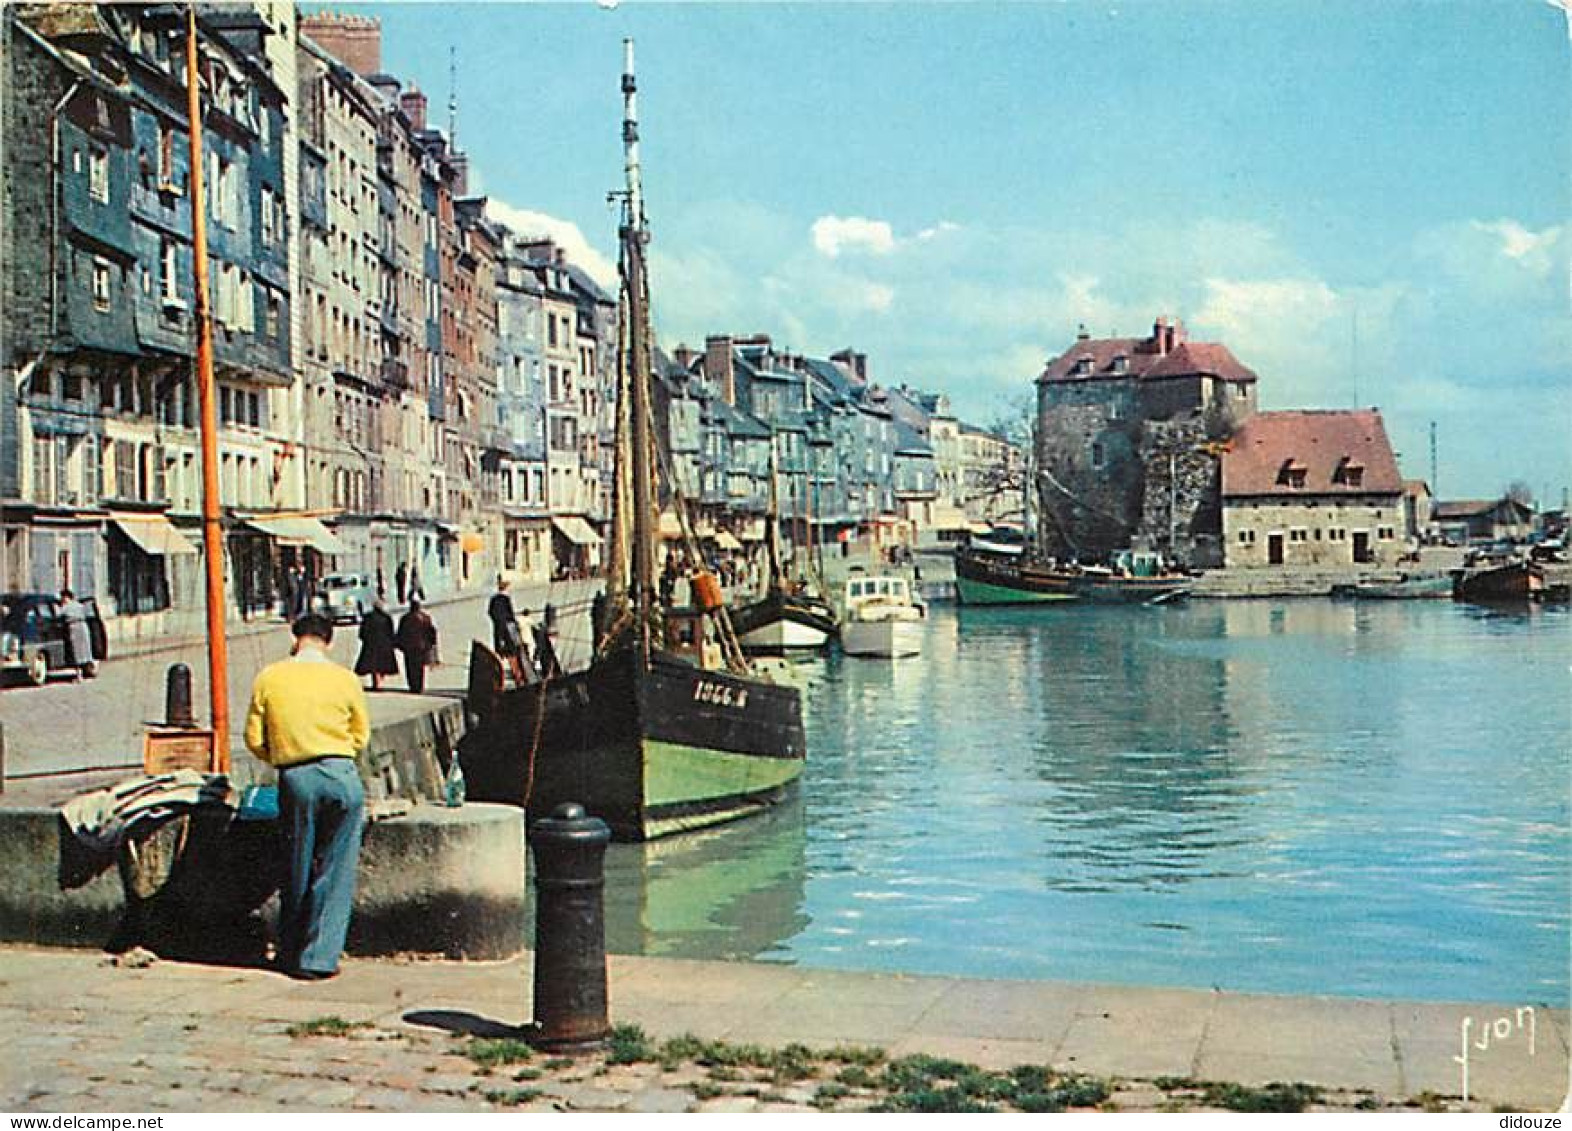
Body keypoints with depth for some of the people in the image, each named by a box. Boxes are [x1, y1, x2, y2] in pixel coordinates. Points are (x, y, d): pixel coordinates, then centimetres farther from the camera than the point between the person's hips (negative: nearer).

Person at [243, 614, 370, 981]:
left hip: (296, 779, 1)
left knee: (297, 871, 13)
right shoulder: (345, 679, 2)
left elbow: (254, 739, 6)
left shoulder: (268, 678, 4)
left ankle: (291, 955, 24)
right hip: (342, 775, -1)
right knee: (336, 871, 5)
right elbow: (361, 736, 9)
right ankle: (319, 957, 5)